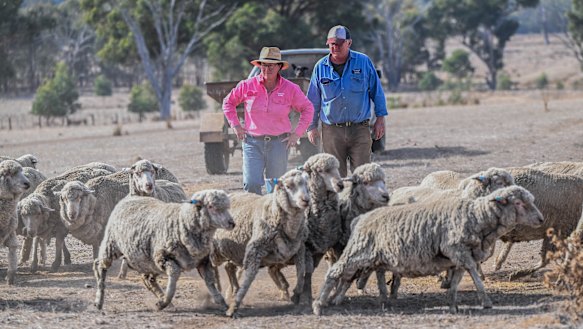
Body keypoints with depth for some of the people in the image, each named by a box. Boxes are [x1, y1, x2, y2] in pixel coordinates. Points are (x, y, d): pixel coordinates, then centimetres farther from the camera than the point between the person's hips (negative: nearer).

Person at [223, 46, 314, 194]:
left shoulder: (290, 89, 0)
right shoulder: (247, 86, 0)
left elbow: (307, 109, 12)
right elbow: (228, 102, 15)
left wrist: (297, 133, 4)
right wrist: (236, 125, 7)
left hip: (278, 143, 0)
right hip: (253, 142, 0)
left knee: (276, 186, 5)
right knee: (251, 184, -12)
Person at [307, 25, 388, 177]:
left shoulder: (363, 62, 2)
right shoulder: (320, 67, 5)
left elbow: (376, 91, 8)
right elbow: (313, 100, 13)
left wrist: (380, 118, 4)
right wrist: (312, 126, 10)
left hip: (359, 130, -1)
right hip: (331, 131, 1)